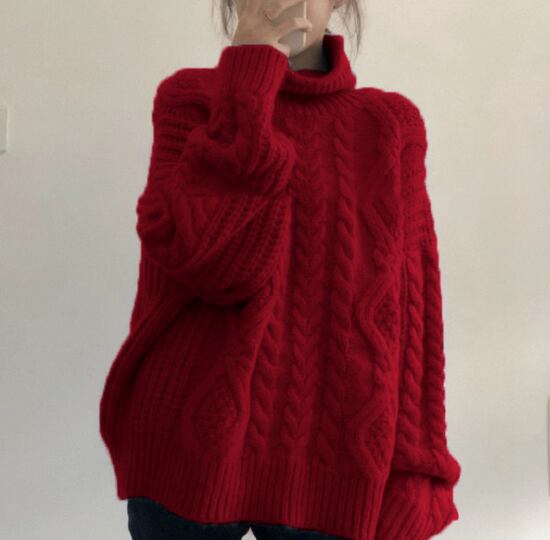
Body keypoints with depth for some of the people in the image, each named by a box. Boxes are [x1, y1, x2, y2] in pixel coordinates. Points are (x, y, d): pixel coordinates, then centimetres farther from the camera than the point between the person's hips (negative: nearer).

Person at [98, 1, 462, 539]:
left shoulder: (391, 122, 4)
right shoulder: (190, 95, 0)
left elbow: (410, 311, 2)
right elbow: (210, 260, -17)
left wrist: (413, 475, -3)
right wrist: (248, 77, -13)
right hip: (192, 452, -1)